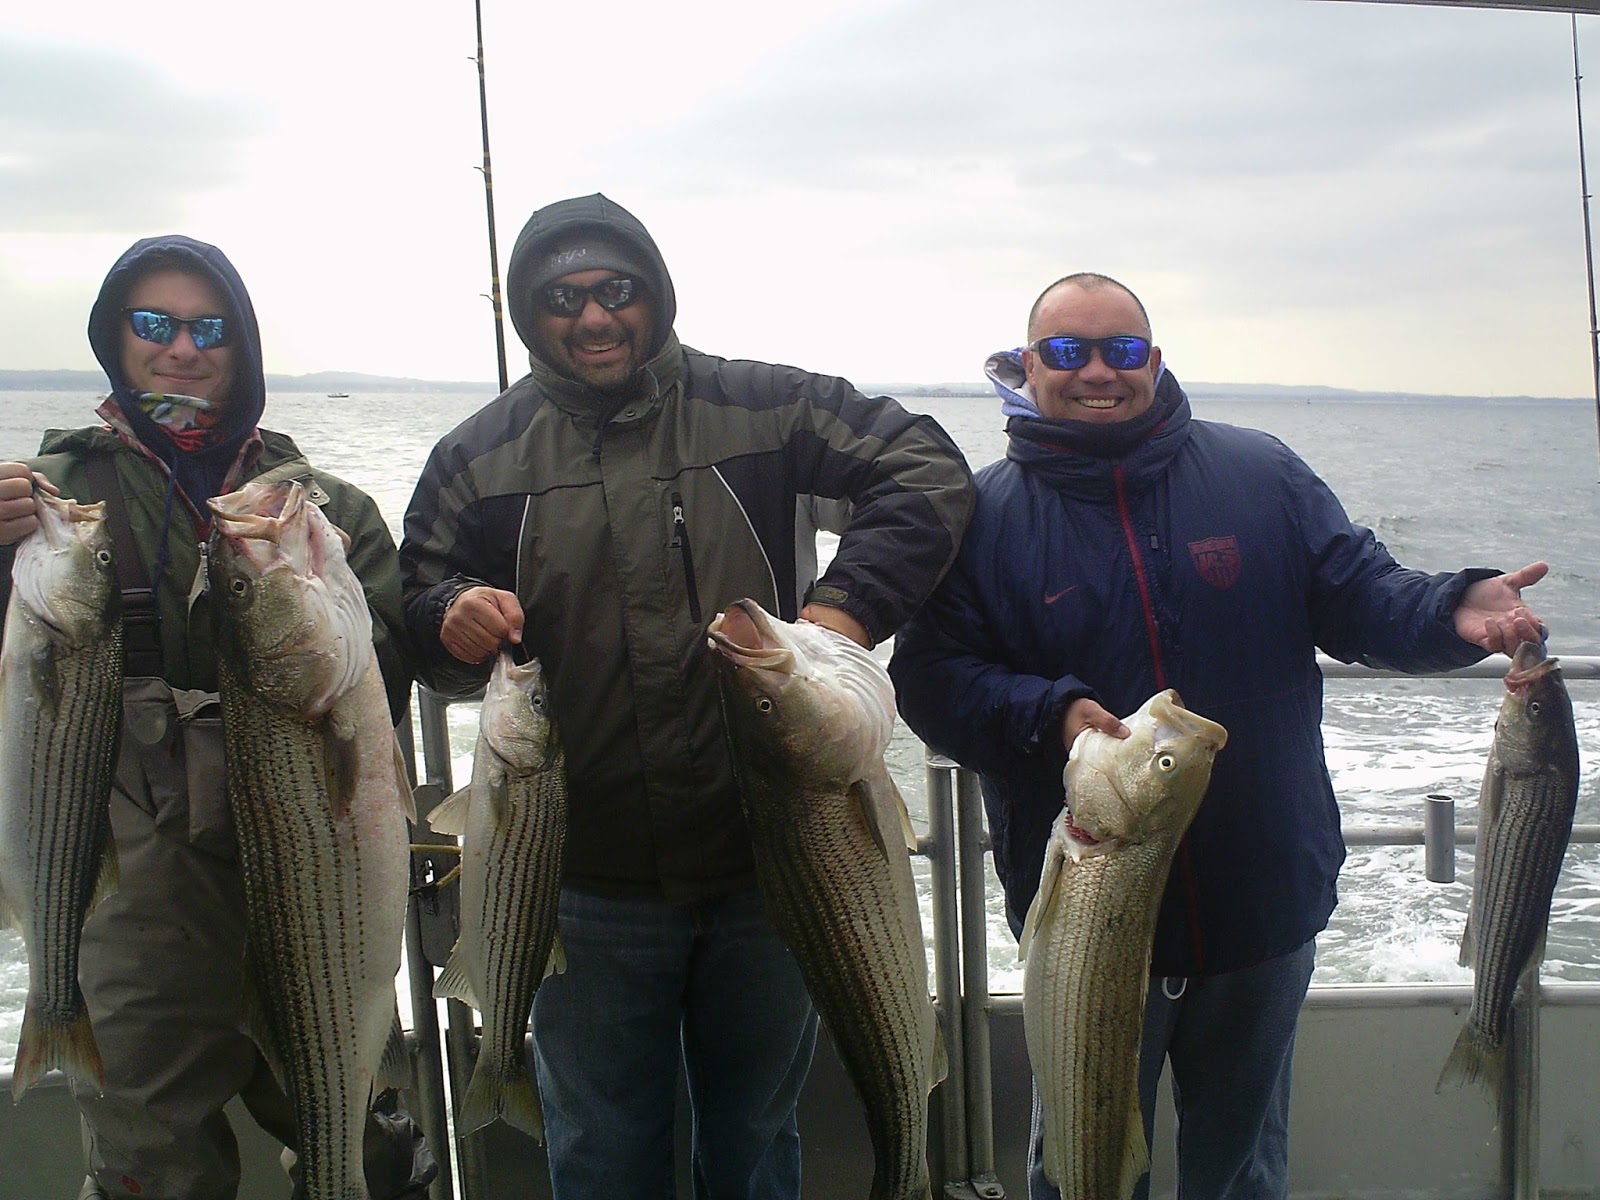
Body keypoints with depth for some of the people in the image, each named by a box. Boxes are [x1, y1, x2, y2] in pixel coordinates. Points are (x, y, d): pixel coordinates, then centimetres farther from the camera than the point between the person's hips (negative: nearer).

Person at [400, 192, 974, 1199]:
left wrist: (848, 603, -20)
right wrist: (450, 618, -18)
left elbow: (929, 471, -5)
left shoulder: (763, 409, -2)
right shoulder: (478, 456, 2)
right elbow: (417, 596, 7)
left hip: (767, 862, 0)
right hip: (590, 885, 1)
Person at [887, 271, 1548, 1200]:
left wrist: (1456, 612, -20)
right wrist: (1048, 714, -25)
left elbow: (1364, 601, 1)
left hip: (1266, 908, 2)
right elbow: (929, 680, -8)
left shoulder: (1262, 475, 0)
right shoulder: (986, 515, -5)